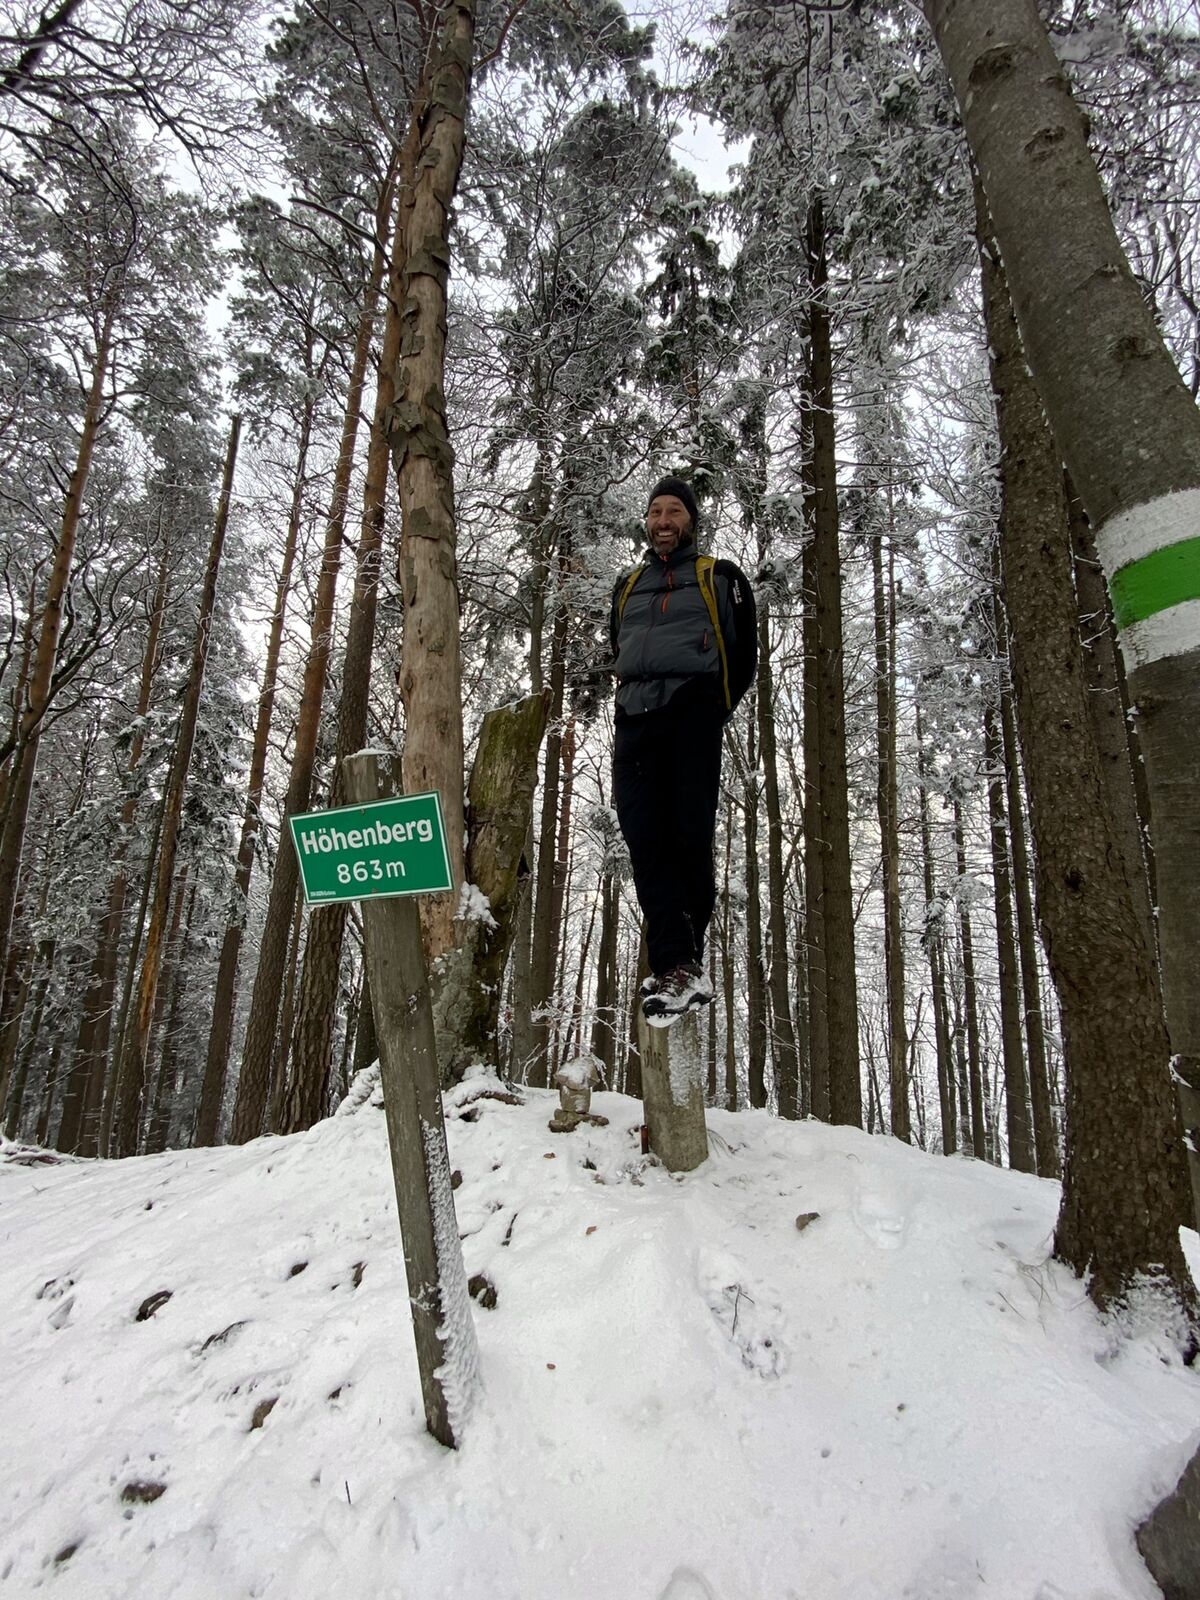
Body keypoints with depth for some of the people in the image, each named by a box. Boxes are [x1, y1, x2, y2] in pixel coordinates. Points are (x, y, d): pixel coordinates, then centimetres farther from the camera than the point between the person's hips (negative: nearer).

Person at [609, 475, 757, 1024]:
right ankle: (679, 967, -14)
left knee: (689, 837, -10)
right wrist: (634, 701, 14)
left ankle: (682, 963, -2)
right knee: (644, 840, -11)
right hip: (635, 719, 4)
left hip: (692, 714, -3)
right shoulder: (627, 584, 28)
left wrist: (714, 711, 1)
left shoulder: (721, 577, 16)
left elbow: (743, 654, 10)